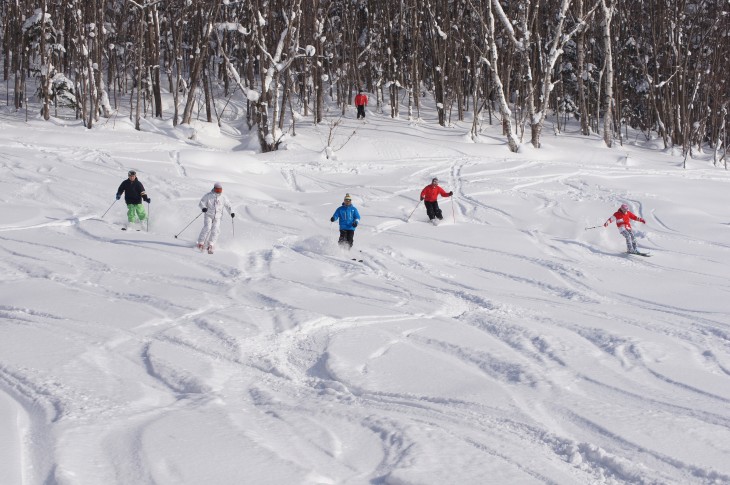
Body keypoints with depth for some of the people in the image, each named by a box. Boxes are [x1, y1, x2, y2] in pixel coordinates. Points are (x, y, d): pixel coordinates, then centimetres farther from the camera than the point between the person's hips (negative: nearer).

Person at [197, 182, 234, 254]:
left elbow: (228, 205, 15)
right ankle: (200, 243, -12)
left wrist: (231, 212, -1)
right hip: (209, 215, -2)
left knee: (215, 230, -15)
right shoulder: (208, 196, -2)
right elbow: (201, 202, -2)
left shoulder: (223, 198, 6)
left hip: (217, 217, 2)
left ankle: (210, 246, -16)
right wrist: (203, 208, -24)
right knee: (207, 228, -20)